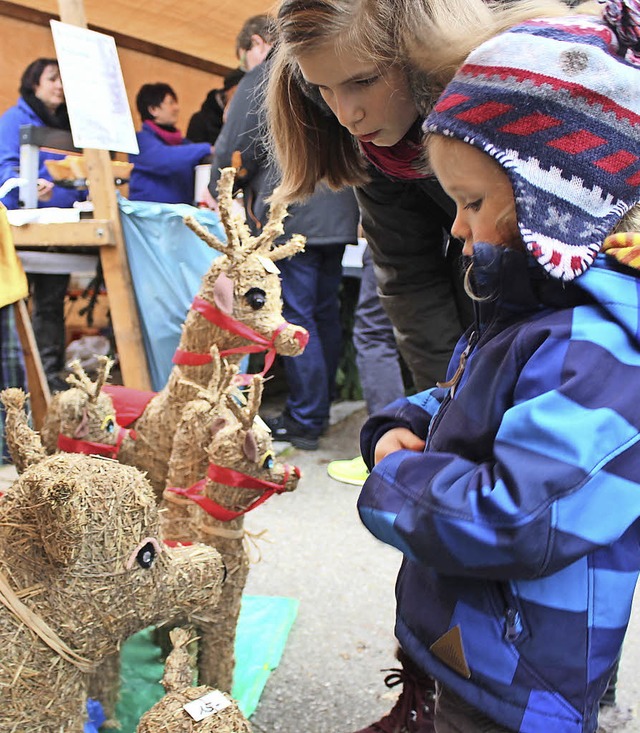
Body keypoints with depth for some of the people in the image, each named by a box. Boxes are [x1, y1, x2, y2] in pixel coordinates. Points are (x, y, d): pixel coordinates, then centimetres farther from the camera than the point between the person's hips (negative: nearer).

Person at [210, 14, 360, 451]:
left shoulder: (263, 78, -2)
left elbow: (235, 147, -5)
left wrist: (220, 191, 11)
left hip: (290, 215, -8)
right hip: (337, 214, 8)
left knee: (295, 317, -4)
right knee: (325, 313, 11)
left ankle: (305, 422, 0)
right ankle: (320, 409, 20)